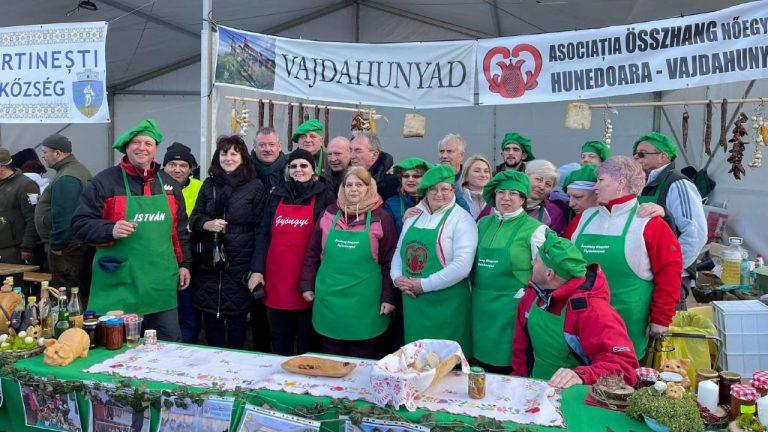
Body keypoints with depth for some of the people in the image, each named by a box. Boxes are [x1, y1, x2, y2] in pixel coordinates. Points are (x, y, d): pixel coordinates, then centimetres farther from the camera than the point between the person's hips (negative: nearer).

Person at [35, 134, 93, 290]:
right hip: (78, 243, 10)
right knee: (80, 292, 14)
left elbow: (63, 217, -24)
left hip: (65, 248, -10)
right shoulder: (79, 169, 15)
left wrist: (56, 246, -18)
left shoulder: (65, 179, -19)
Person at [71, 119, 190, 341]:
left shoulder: (169, 184, 11)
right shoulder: (105, 181, -3)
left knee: (169, 344, 11)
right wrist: (111, 230, -21)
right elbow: (80, 224, -4)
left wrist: (184, 263, 15)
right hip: (118, 282, -4)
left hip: (162, 282, 4)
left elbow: (180, 228, 18)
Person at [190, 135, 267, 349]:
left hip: (240, 265, -3)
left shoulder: (255, 187, -1)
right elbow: (193, 219, 16)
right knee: (211, 319, 5)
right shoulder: (209, 184, 11)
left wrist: (257, 270, -11)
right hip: (209, 265, 3)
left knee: (237, 319, 3)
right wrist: (207, 225, -9)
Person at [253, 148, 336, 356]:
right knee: (279, 340, 14)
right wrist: (258, 270, 1)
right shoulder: (277, 195, 10)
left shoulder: (324, 196, 0)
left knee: (307, 341, 7)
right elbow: (263, 234, 9)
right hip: (276, 280, 3)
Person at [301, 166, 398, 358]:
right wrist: (307, 285, 7)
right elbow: (312, 252, 11)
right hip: (329, 296, 3)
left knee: (362, 356, 6)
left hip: (364, 300, -3)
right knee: (330, 352, 13)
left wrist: (389, 298, -5)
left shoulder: (381, 218, -3)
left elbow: (389, 261, -2)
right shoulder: (329, 213, 5)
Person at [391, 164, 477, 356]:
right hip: (412, 302, 6)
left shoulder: (462, 219, -8)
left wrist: (424, 285, -16)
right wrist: (397, 277, -2)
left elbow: (462, 266, -18)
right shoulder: (413, 216, 11)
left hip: (446, 304, -5)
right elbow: (399, 251, 17)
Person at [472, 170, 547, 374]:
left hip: (512, 309, -5)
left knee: (511, 369, -1)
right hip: (482, 308, 5)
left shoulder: (535, 229, -5)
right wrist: (475, 292, 11)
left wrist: (522, 296, -11)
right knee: (485, 367, 14)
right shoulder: (484, 224, 11)